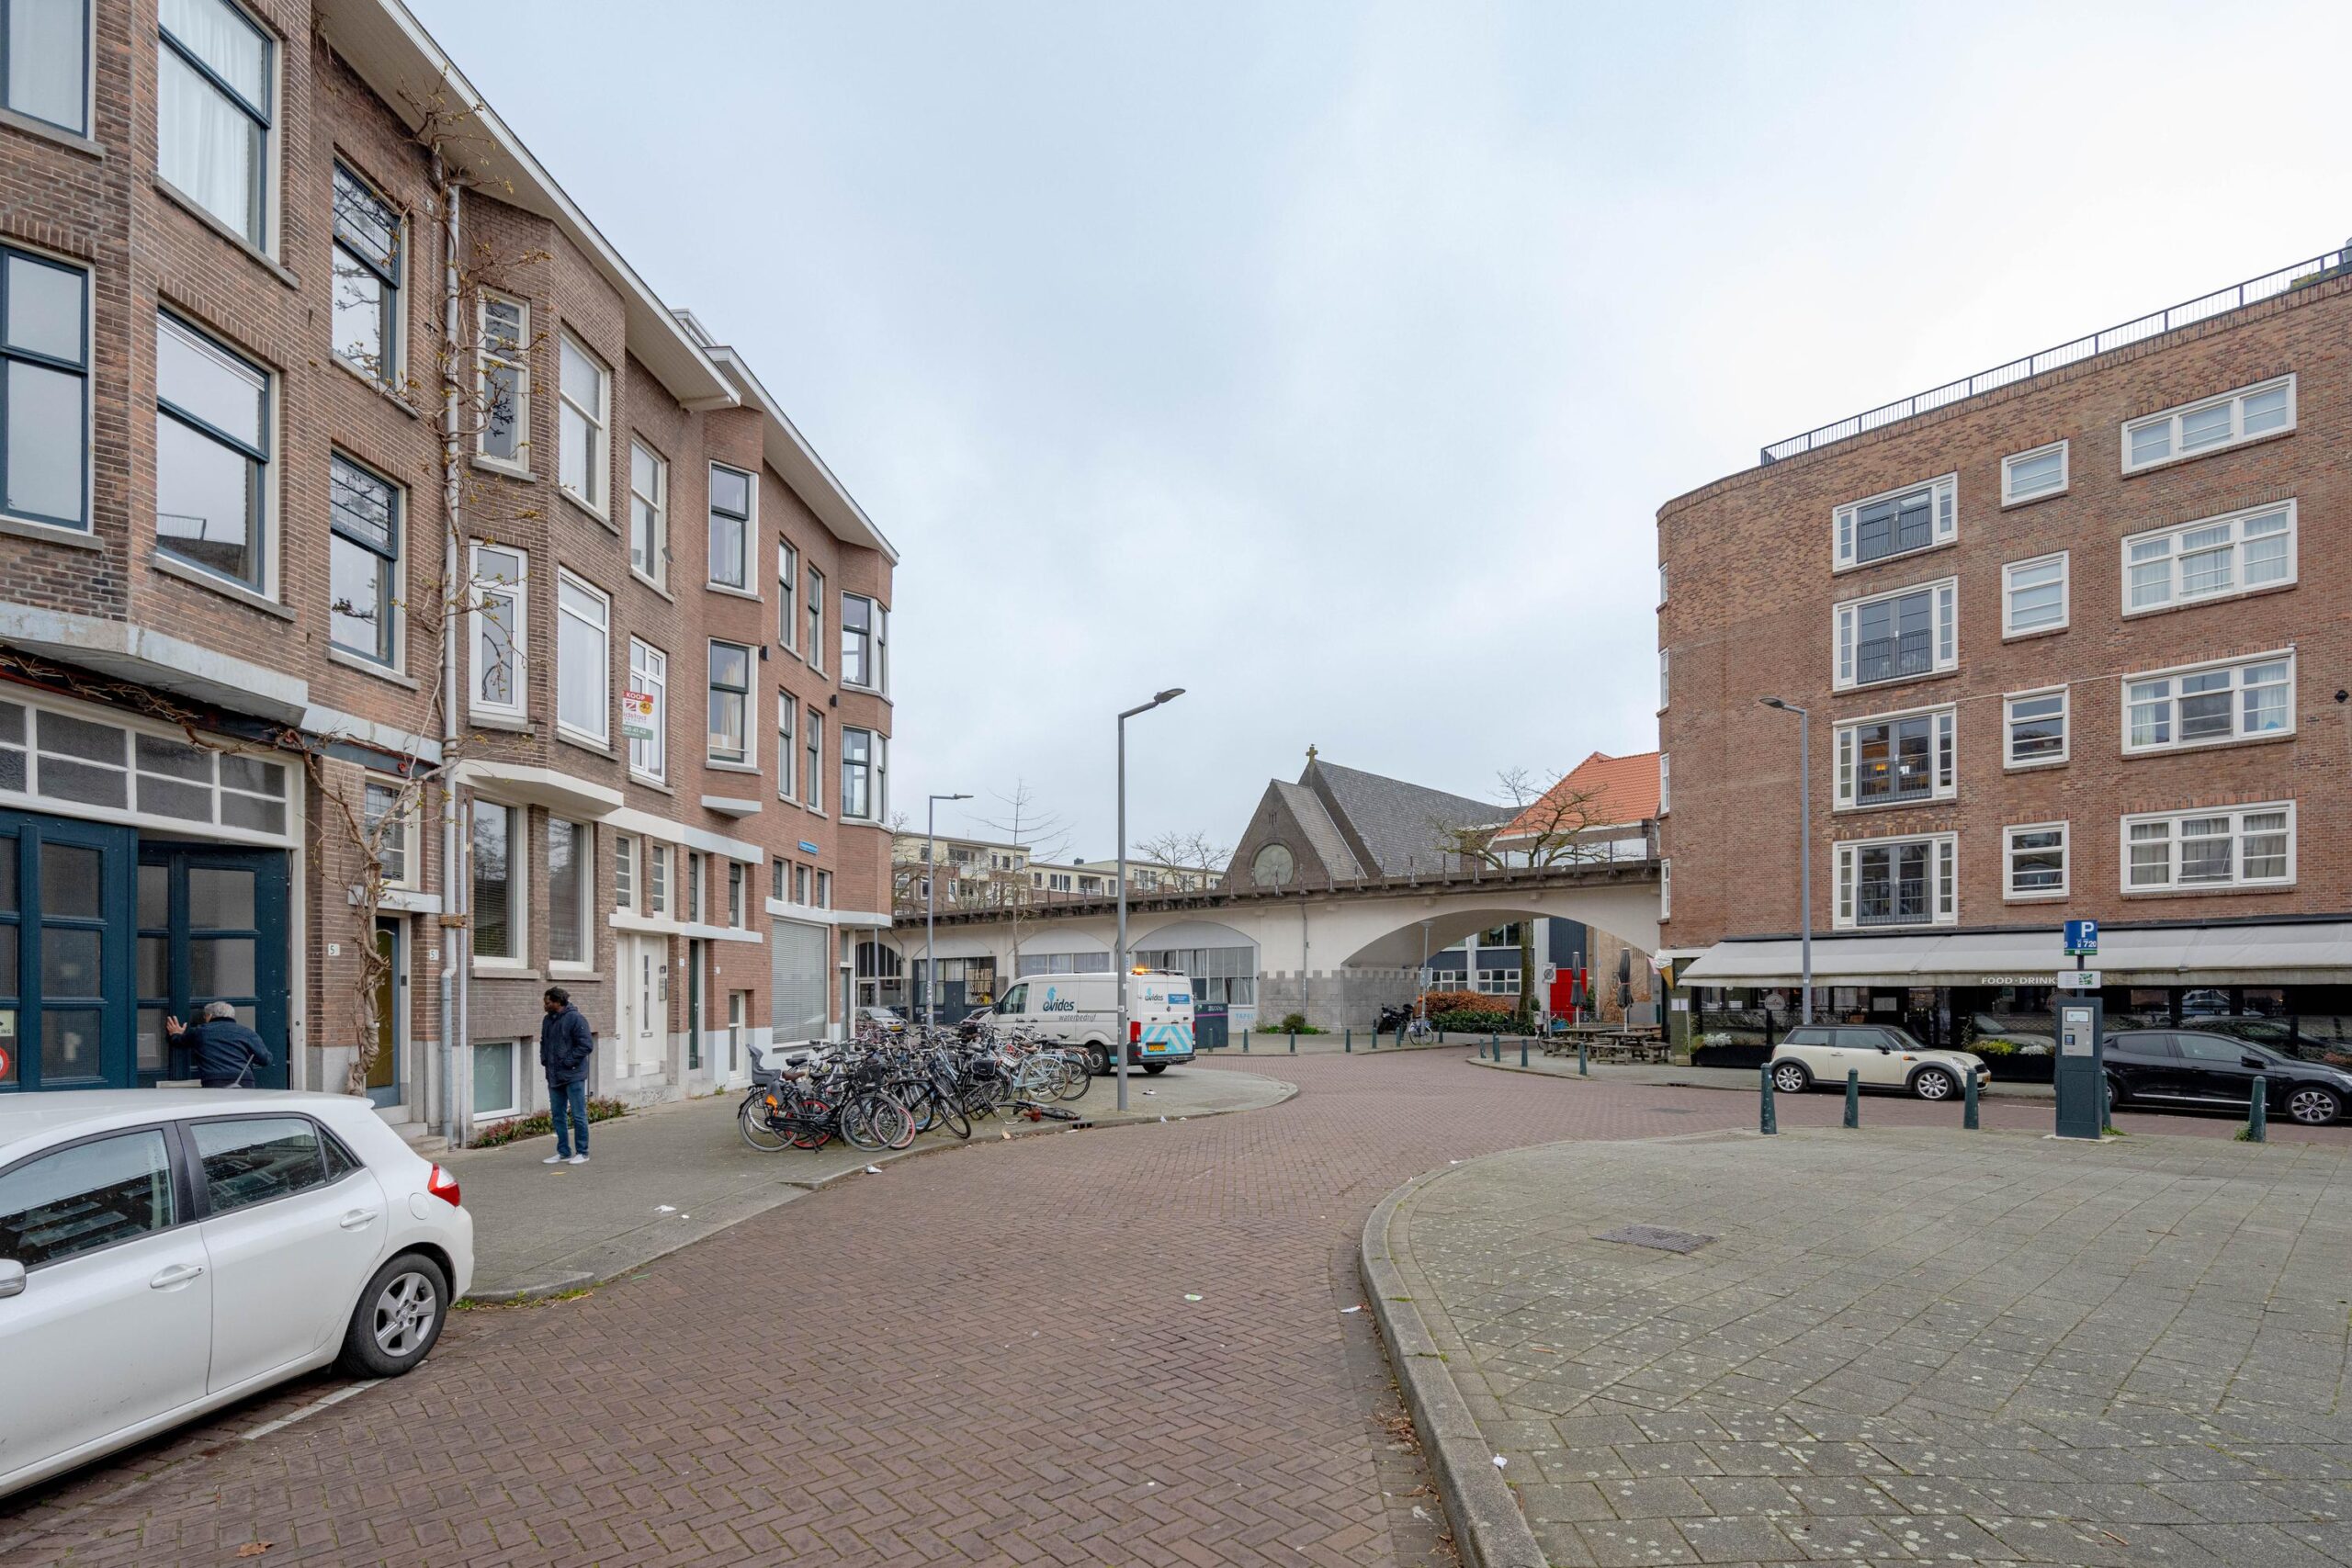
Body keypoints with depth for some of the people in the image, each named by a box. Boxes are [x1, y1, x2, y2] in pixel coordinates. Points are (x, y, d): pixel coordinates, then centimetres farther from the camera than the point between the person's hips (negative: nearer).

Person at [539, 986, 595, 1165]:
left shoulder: (575, 1019, -14)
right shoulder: (547, 1020, 11)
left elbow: (587, 1045, -17)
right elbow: (543, 1043, 26)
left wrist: (569, 1061, -17)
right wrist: (544, 1059, 10)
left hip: (573, 1076, -8)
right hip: (554, 1076, 8)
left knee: (578, 1115, 0)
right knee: (558, 1116, 13)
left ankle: (582, 1153, 8)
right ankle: (564, 1152, 23)